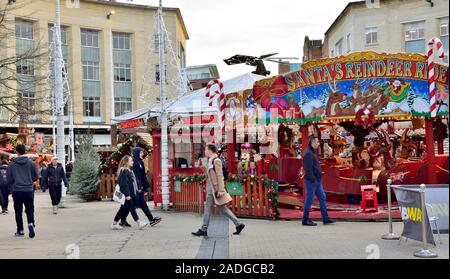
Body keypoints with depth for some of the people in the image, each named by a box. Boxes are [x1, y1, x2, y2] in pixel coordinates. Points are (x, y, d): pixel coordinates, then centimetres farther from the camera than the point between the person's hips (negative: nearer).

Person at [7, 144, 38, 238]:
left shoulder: (12, 164, -3)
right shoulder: (31, 163, -3)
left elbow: (8, 178, 2)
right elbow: (35, 177, 2)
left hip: (16, 191, 0)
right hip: (29, 190, 0)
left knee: (18, 212, 11)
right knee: (30, 210, 8)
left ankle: (20, 230, 15)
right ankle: (31, 224, -16)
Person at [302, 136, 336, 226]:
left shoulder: (312, 153, 16)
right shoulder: (308, 153, -16)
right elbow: (308, 169, -22)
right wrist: (313, 179, -22)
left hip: (317, 181, 10)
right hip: (311, 181, -10)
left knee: (322, 198, 9)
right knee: (309, 200, -3)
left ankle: (325, 218, 13)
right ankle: (305, 220, 5)